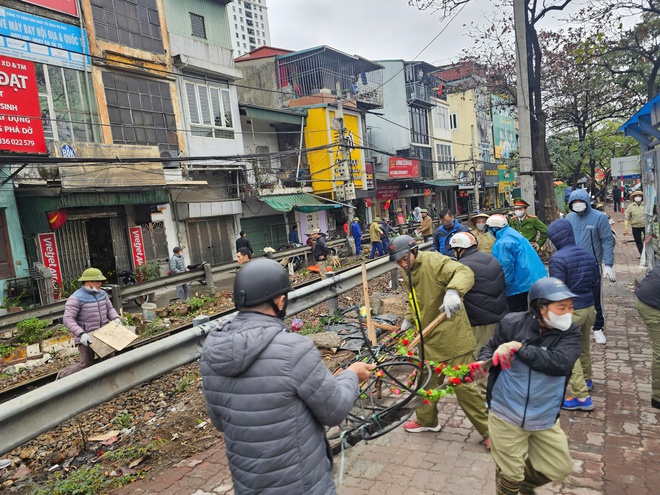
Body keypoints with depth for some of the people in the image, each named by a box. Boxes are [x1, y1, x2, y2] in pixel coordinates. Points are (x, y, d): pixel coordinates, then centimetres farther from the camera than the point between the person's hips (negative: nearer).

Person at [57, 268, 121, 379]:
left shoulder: (102, 293, 4)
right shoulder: (76, 298, -16)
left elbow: (109, 309, 11)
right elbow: (68, 319, -20)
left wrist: (116, 318, -10)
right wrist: (81, 334, -30)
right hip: (86, 337, -6)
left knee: (110, 359, 5)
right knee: (86, 365, 0)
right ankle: (63, 376, 25)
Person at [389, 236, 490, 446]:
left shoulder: (434, 261, -18)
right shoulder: (409, 275, 9)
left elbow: (464, 272, -34)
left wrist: (453, 291, -52)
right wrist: (408, 319, 9)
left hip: (452, 336, -9)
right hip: (430, 338, 9)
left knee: (463, 385, -2)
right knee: (427, 381, 21)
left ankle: (488, 430, 17)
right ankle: (426, 420, 43)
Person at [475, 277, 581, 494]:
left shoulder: (570, 332, -11)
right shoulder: (512, 323, -14)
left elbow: (560, 363, -29)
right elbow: (490, 348, 1)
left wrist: (518, 347, -30)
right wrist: (482, 362, -21)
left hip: (544, 418, 3)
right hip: (506, 414, -2)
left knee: (559, 468, 20)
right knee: (509, 475, 12)